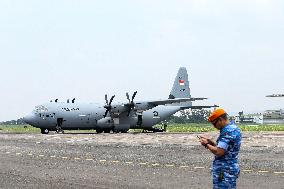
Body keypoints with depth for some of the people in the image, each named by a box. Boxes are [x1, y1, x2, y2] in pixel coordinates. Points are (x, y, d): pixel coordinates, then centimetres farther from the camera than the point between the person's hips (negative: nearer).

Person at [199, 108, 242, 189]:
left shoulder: (228, 131, -19)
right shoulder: (234, 128, 14)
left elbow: (219, 152, -24)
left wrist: (207, 144, -9)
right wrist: (210, 142, 11)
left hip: (224, 171, -11)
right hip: (231, 168, 11)